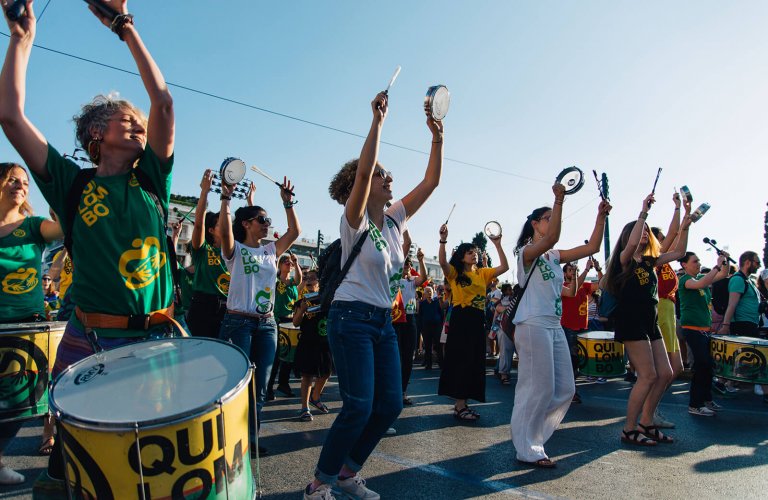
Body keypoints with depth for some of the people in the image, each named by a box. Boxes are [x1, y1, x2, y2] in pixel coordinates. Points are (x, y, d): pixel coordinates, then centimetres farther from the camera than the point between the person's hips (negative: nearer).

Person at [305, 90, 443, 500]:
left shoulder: (395, 219, 9)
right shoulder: (355, 220, -9)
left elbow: (431, 181, 6)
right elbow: (363, 170, -25)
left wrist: (437, 139, -2)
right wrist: (378, 120, -23)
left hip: (384, 321, 8)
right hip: (352, 317, -7)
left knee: (390, 404, 6)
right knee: (359, 407, -10)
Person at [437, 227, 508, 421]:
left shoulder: (483, 273, 13)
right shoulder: (455, 273, 0)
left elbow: (504, 267, 10)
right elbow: (442, 262, -19)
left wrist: (497, 245, 5)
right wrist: (443, 239, -26)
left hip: (478, 319, 6)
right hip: (461, 318, -6)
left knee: (475, 361, 9)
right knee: (461, 361, -4)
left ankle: (462, 403, 19)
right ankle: (459, 406, 2)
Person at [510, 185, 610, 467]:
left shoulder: (554, 257, 17)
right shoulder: (527, 251, -5)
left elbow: (591, 247, 12)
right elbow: (550, 239, -26)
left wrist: (601, 216, 4)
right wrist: (559, 200, -28)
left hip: (555, 326, 9)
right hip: (533, 325, -9)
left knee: (565, 389, 10)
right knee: (539, 389, -7)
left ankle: (532, 436, 23)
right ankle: (527, 450, 5)